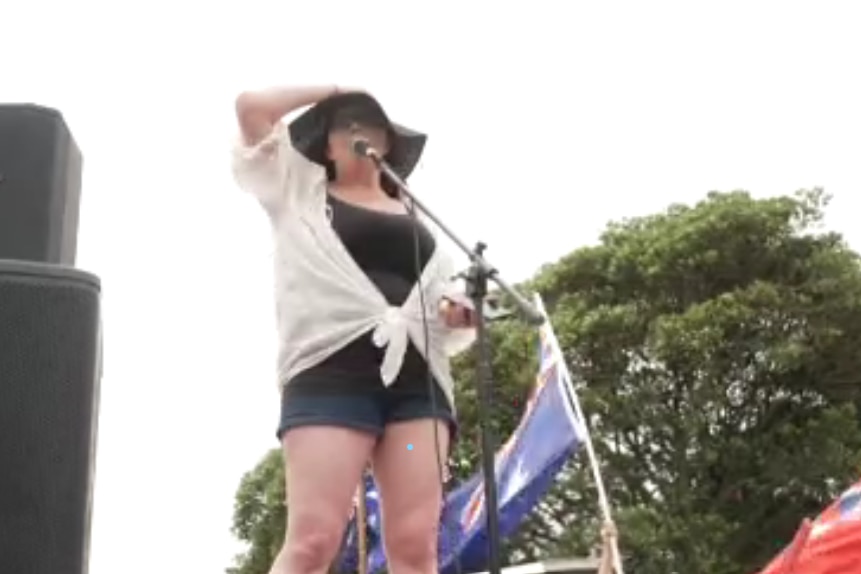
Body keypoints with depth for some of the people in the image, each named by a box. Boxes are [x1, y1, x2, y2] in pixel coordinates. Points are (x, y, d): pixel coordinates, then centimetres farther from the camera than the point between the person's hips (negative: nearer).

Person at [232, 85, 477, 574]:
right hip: (332, 372, -3)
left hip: (417, 378, 3)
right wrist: (333, 91, 23)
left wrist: (461, 312, 4)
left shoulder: (415, 215, 28)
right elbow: (252, 106, 12)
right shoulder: (300, 193, 20)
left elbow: (445, 295, 27)